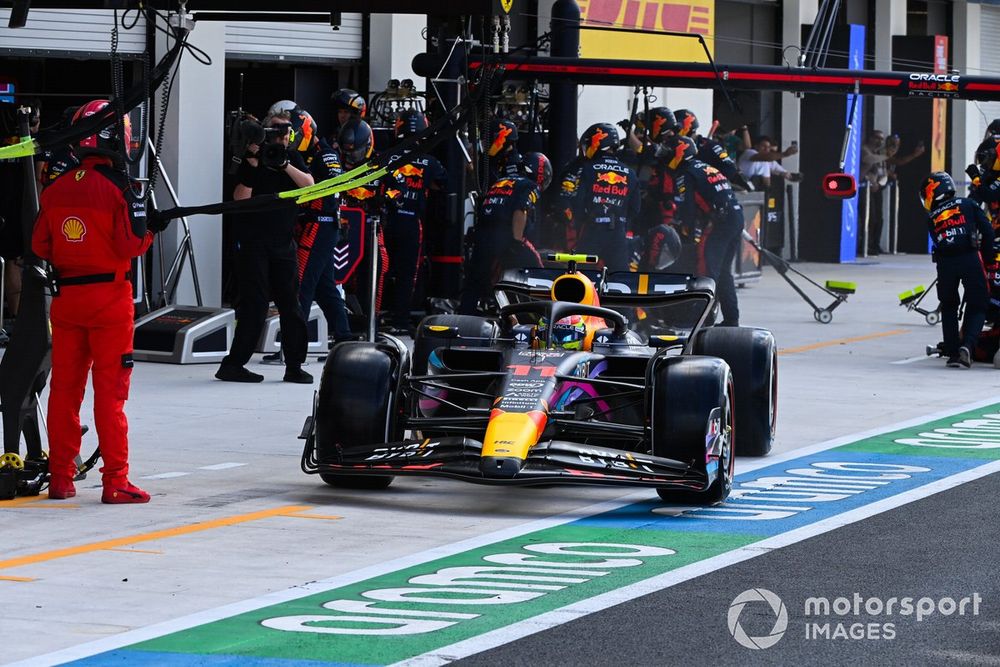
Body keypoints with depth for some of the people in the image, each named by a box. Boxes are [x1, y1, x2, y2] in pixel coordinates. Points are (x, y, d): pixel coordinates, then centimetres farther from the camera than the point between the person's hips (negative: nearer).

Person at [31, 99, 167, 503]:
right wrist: (152, 229, 3)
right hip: (109, 297, -5)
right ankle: (115, 481, -1)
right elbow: (131, 246, -15)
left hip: (66, 297, 5)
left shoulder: (55, 190, 3)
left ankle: (60, 478, 15)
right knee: (110, 390, -2)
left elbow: (40, 246, 6)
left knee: (64, 386, 11)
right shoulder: (119, 188, -13)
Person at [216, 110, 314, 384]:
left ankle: (294, 366, 9)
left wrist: (284, 165, -18)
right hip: (253, 244, -5)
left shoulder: (292, 158, 10)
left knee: (290, 304, 4)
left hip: (283, 243, 5)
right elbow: (241, 198, -15)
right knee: (254, 305, -8)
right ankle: (233, 364, -3)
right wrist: (253, 163, -23)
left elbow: (309, 184, -5)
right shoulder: (251, 160, -5)